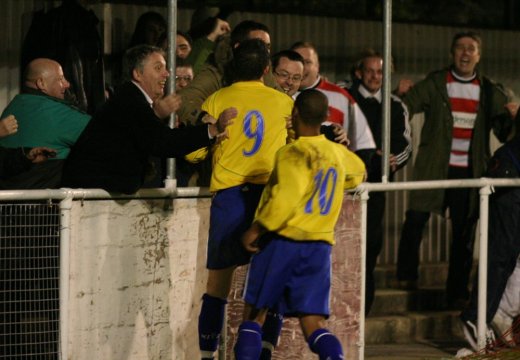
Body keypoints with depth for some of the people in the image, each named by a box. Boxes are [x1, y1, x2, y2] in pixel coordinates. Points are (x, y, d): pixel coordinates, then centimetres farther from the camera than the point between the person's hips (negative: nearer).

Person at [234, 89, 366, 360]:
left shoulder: (294, 153, -11)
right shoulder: (338, 153, 11)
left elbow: (285, 199, -23)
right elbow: (357, 173, 35)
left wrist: (255, 230, -13)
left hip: (282, 242, -5)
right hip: (320, 245, 5)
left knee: (253, 316, 10)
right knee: (314, 325, -1)